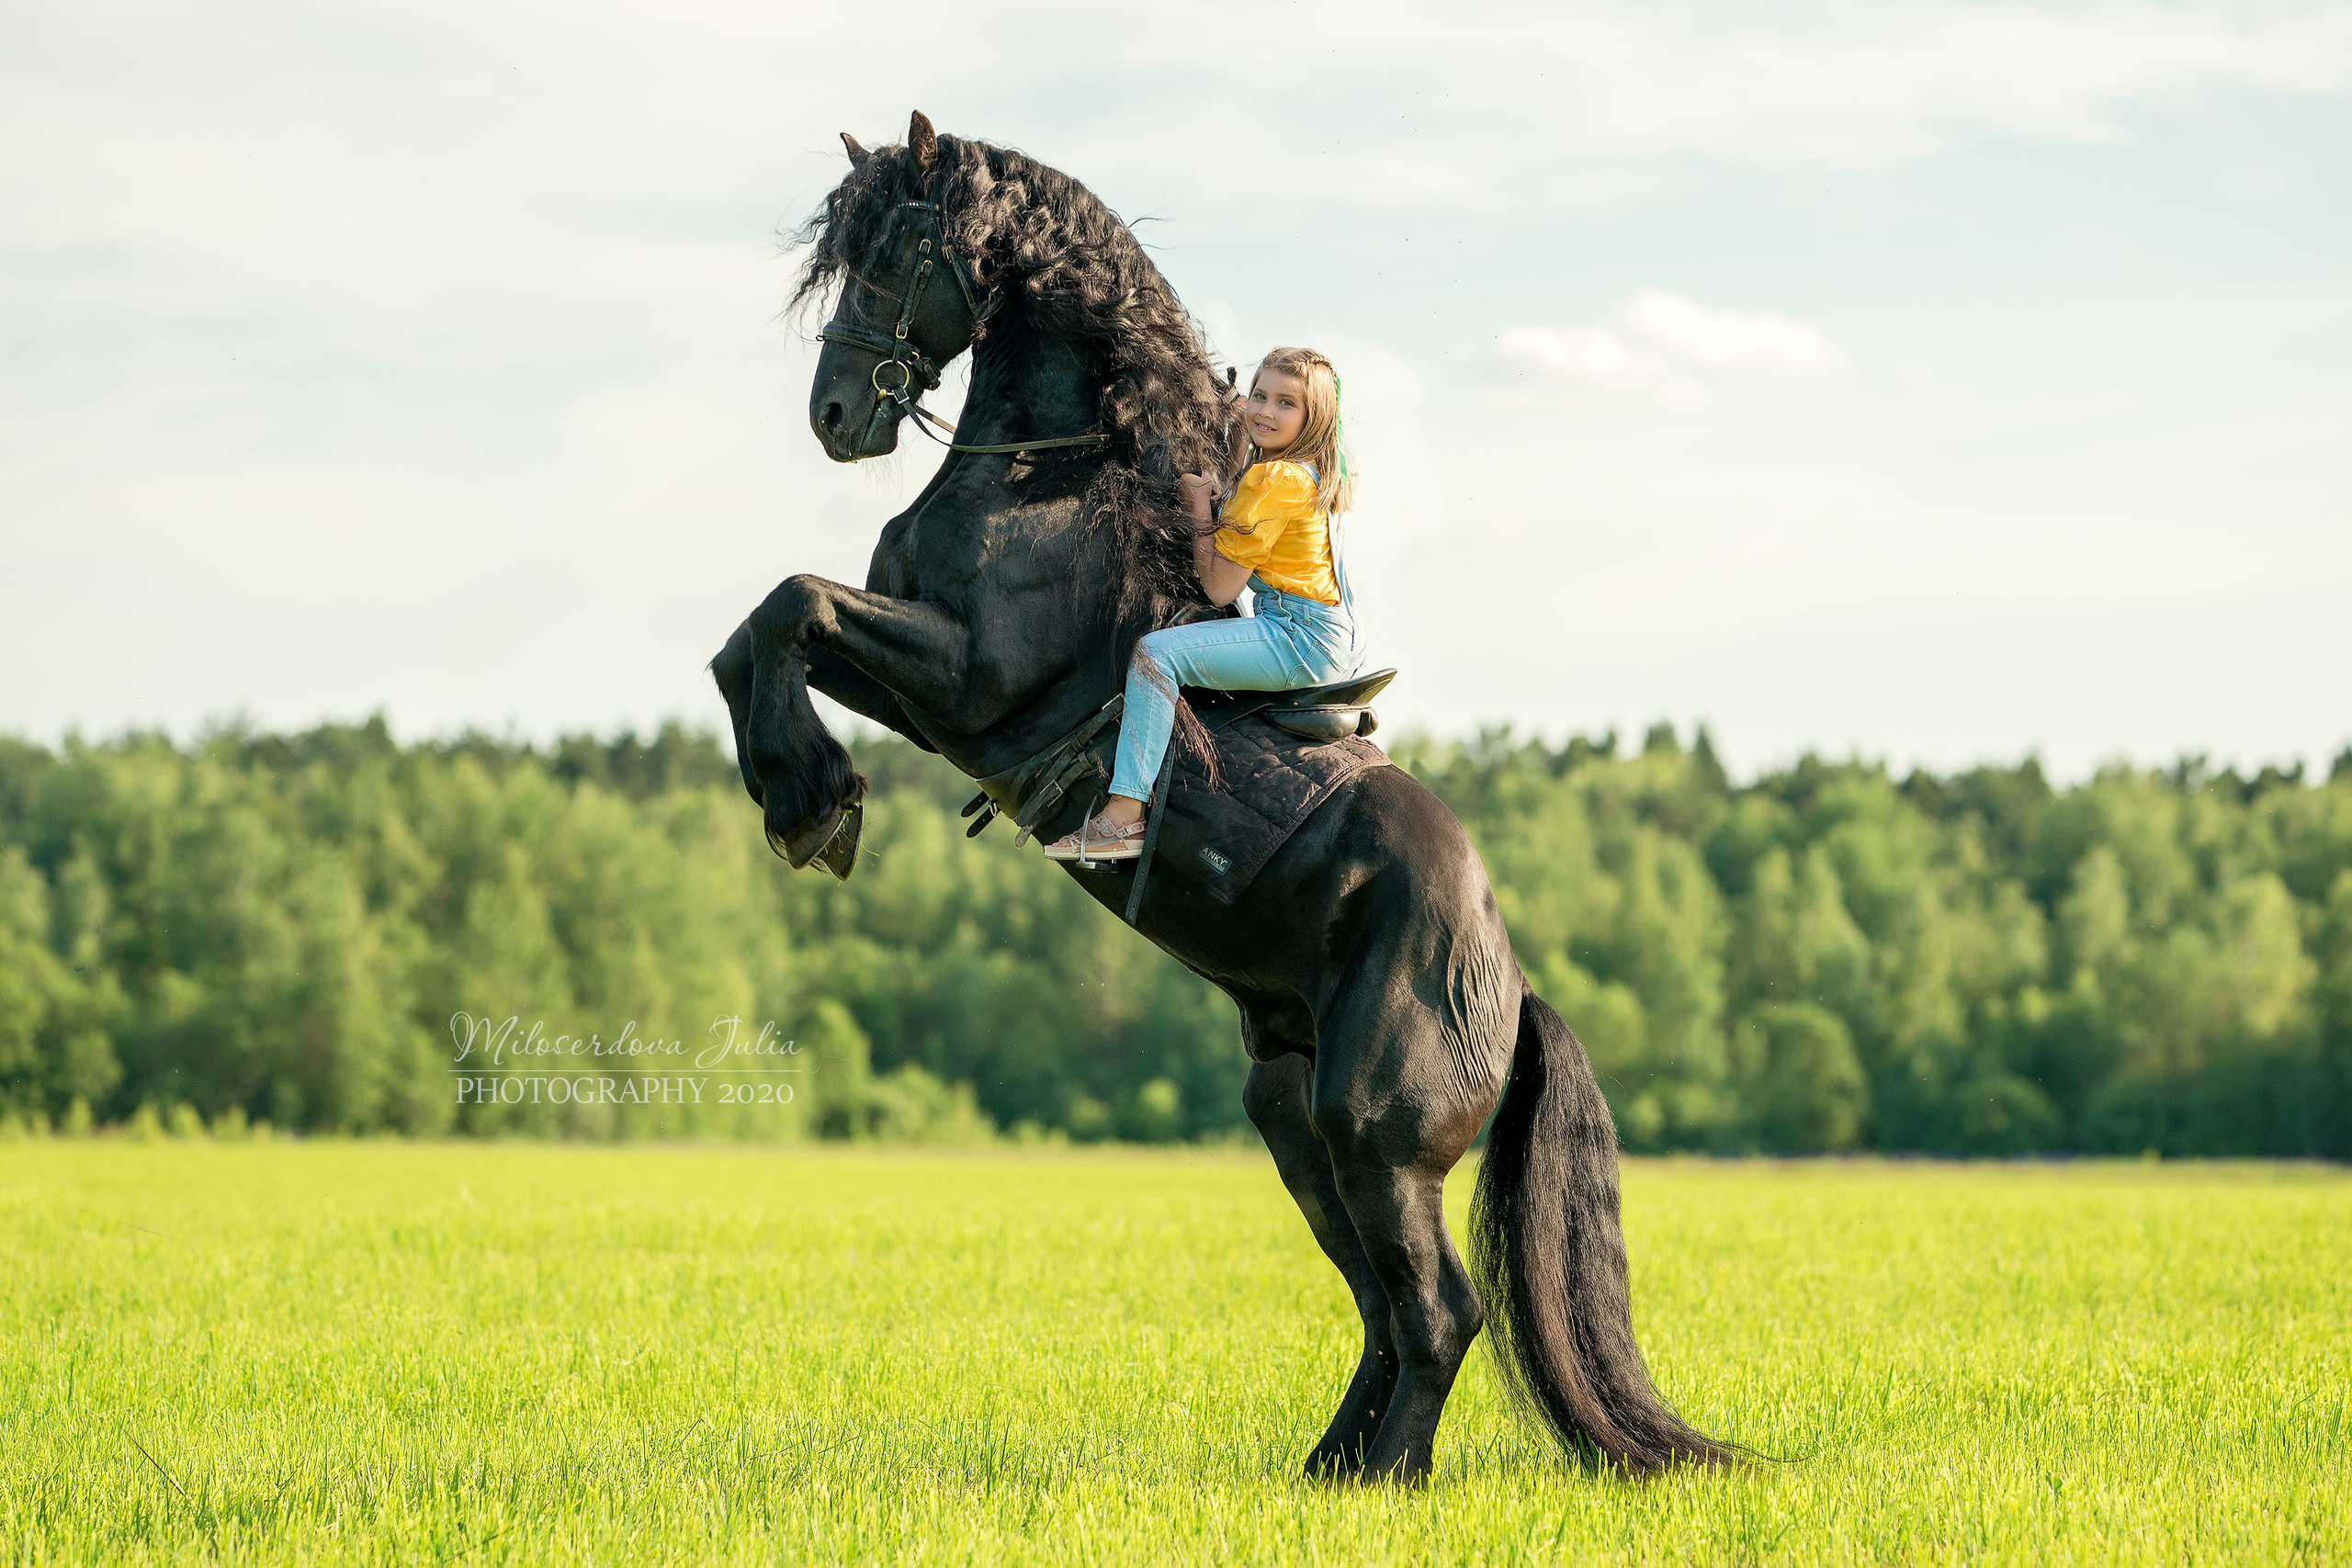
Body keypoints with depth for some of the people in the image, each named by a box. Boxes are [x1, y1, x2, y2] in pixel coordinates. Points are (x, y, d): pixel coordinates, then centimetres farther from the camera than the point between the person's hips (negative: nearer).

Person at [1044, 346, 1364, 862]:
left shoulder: (1273, 480, -17)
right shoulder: (1311, 472, 14)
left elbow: (1220, 586, -15)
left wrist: (1199, 504, -5)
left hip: (1302, 641, -11)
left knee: (1156, 652, -20)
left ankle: (1124, 818, -27)